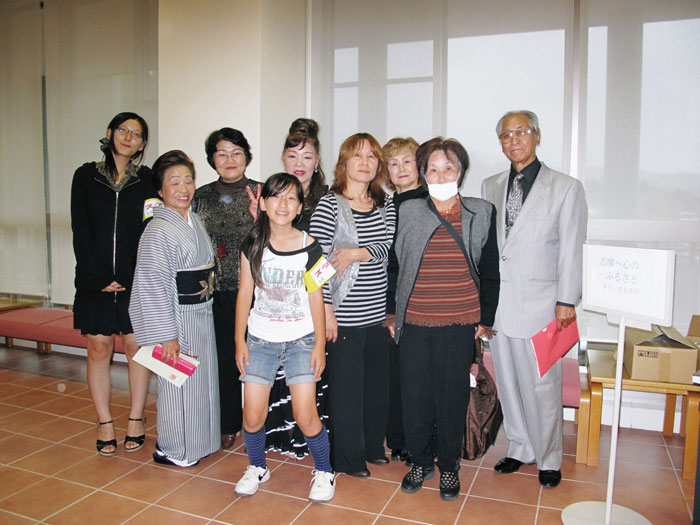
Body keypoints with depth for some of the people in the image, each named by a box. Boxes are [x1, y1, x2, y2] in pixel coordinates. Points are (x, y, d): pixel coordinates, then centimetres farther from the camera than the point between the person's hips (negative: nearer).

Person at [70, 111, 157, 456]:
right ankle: (104, 422, 17)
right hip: (95, 280, 1)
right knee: (99, 348, 5)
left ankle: (136, 418, 18)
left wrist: (127, 279, -10)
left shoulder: (147, 180, 4)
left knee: (136, 345, 5)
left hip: (136, 281, 0)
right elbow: (81, 231, 0)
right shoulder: (87, 176, 6)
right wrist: (100, 278, -8)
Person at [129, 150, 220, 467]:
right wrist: (166, 334, -20)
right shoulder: (158, 231, -17)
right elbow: (153, 286, -20)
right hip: (177, 318, -8)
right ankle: (171, 450, 24)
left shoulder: (196, 222, 8)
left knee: (202, 379, 18)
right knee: (178, 383, 4)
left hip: (202, 314, 8)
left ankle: (199, 441, 36)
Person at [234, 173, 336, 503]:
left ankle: (324, 472, 22)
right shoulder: (253, 245, 0)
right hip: (260, 340, 2)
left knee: (305, 416, -5)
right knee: (252, 415, 2)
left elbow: (316, 297, -1)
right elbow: (245, 294, 5)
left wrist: (320, 345, -2)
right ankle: (257, 468, 31)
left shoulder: (309, 247, -5)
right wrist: (239, 341, 4)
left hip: (301, 341, -2)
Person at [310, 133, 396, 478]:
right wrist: (326, 310, -14)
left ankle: (373, 446, 36)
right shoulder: (329, 204, -8)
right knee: (346, 384, 5)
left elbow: (386, 248, -2)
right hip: (345, 312, -5)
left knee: (376, 380, 15)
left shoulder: (386, 205, 9)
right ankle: (348, 457, 24)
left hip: (377, 310, 6)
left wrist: (356, 253, -20)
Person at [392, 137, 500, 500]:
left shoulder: (481, 213, 3)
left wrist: (486, 319, 5)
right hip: (414, 323, 1)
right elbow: (393, 265, 9)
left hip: (460, 324, 0)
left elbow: (490, 272, 8)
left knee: (453, 398, 9)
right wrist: (392, 314, 7)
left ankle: (449, 466, 30)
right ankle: (421, 462, 30)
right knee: (415, 396, 8)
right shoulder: (408, 212, 3)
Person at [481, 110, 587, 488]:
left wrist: (566, 301, -7)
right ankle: (520, 449, 30)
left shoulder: (566, 187, 1)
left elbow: (571, 250, -3)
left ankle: (548, 458, 23)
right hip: (498, 301, 4)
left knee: (542, 384, 3)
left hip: (539, 302, -4)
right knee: (508, 381, 12)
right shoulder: (490, 187, 12)